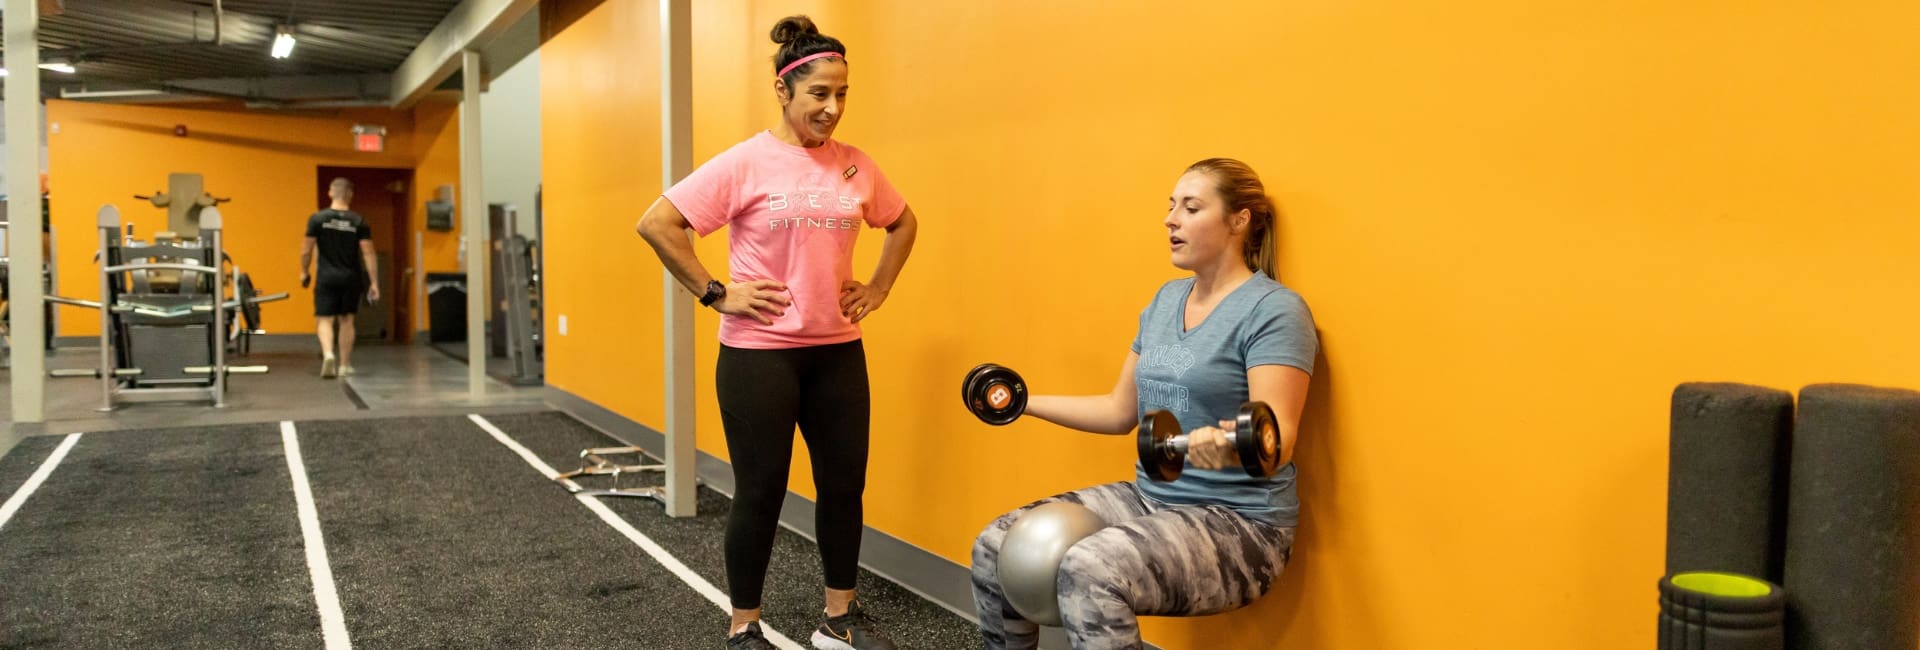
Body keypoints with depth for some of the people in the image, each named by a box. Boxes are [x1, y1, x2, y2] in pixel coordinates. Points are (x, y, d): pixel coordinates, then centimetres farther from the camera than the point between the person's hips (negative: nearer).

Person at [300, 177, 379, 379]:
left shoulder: (317, 219, -4)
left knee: (325, 319, 1)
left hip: (327, 277, -1)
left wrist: (304, 272, 14)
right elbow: (368, 253, -7)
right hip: (351, 278, 1)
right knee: (346, 320, 13)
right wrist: (373, 282, -5)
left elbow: (306, 250, -2)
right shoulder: (359, 222, -3)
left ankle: (328, 354, -25)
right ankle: (344, 365, 16)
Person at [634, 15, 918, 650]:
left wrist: (877, 289, 10)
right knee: (761, 492, 3)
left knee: (845, 483, 10)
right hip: (759, 352, -5)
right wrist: (716, 294, -12)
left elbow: (903, 223, 22)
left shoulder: (856, 166, 4)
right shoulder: (745, 164, -10)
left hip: (838, 351, 5)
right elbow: (656, 224, -12)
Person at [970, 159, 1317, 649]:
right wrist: (1025, 403, 18)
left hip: (1237, 521, -8)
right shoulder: (1166, 298, 11)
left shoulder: (1273, 309, -13)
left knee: (1090, 572, -34)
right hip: (1149, 497, 8)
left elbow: (1276, 440, -22)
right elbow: (1121, 411, 18)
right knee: (996, 547, -5)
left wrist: (1231, 445, -44)